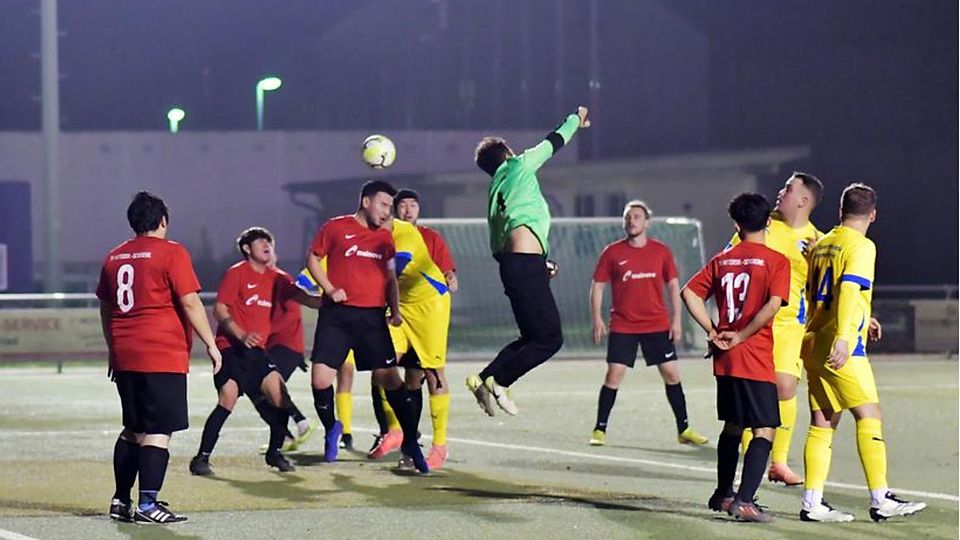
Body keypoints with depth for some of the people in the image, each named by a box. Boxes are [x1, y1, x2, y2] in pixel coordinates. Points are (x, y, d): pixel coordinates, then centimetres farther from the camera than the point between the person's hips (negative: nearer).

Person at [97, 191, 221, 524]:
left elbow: (105, 308, 20)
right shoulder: (171, 253, -6)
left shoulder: (114, 257, 13)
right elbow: (190, 302, -11)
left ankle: (121, 501, 19)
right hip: (163, 357, -7)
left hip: (124, 357, 7)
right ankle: (147, 505, -12)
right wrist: (211, 344, -5)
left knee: (133, 429, 18)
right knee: (158, 432, -6)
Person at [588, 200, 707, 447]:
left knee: (672, 375, 2)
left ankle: (684, 430, 12)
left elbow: (673, 286, 7)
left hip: (658, 325, 2)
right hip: (622, 326, -1)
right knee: (614, 375, -8)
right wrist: (597, 319, -6)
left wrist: (676, 320, 1)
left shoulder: (661, 251, 3)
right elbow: (597, 286, 4)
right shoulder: (612, 253, 0)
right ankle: (600, 430, 0)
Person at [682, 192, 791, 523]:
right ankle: (744, 502, -16)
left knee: (732, 426, 22)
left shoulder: (722, 260, 9)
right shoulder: (776, 261, -7)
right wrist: (740, 337, -11)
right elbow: (773, 305, -19)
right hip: (756, 360, -6)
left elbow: (690, 293, 5)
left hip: (724, 359, 6)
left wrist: (713, 332, 5)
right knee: (764, 431, -4)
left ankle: (723, 495, 31)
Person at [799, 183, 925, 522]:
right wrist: (843, 338, -32)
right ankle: (880, 501, -8)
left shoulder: (822, 245, 16)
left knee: (822, 423, 7)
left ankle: (812, 503, 4)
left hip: (813, 342, 8)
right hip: (842, 350, -8)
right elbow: (848, 290, -22)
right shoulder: (861, 246, -8)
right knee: (869, 416, -5)